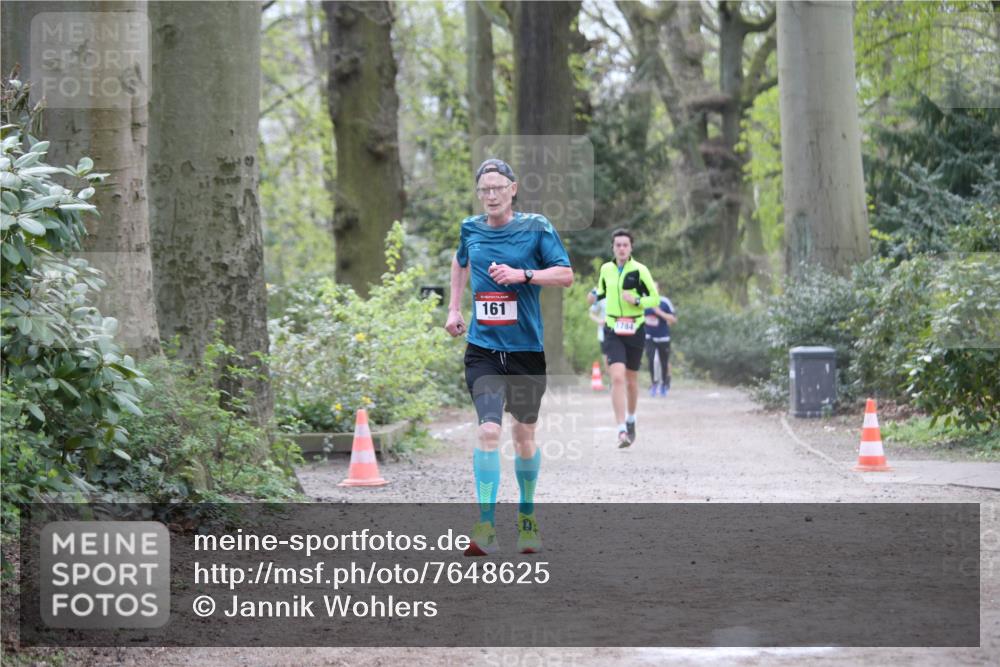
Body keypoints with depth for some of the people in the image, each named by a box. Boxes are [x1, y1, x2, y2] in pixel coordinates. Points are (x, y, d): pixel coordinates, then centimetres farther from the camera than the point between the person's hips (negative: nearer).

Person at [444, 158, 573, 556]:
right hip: (483, 348, 1)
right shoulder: (471, 229, 6)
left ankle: (527, 515, 32)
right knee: (488, 430, -16)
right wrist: (454, 308, 19)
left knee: (524, 436, 11)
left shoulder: (536, 228, -3)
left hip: (526, 348, -1)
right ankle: (485, 528, -18)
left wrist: (522, 274, -19)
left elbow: (566, 275, -5)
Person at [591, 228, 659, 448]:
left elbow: (655, 298, -2)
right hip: (612, 331, 1)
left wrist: (636, 301, -19)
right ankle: (622, 430, -18)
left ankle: (631, 419, 38)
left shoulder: (639, 270, -5)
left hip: (634, 330, -1)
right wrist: (596, 296, 2)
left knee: (631, 380, 12)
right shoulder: (606, 269, 4)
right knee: (617, 377, -15)